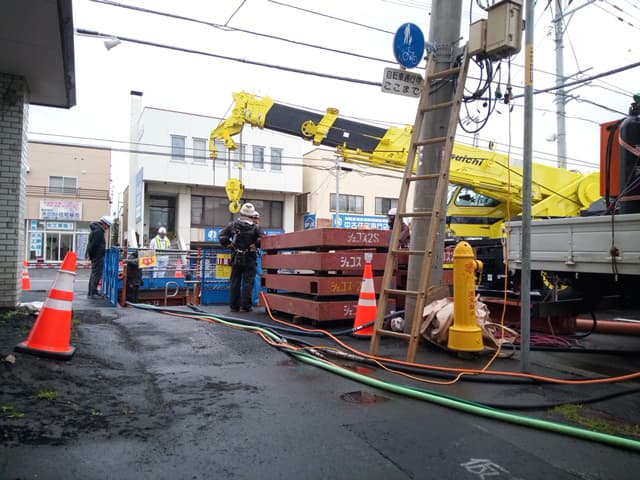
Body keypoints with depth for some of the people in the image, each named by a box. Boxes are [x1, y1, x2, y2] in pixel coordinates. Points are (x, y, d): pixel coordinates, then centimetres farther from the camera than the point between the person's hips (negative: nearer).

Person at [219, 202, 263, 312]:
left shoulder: (233, 225, 3)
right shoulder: (256, 227, -6)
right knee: (248, 282, 2)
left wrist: (229, 245, 8)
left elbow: (222, 237, -2)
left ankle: (234, 306, 14)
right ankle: (246, 305, 0)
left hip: (236, 258, 3)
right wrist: (255, 246, -2)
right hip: (250, 259, -3)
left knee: (235, 282, 10)